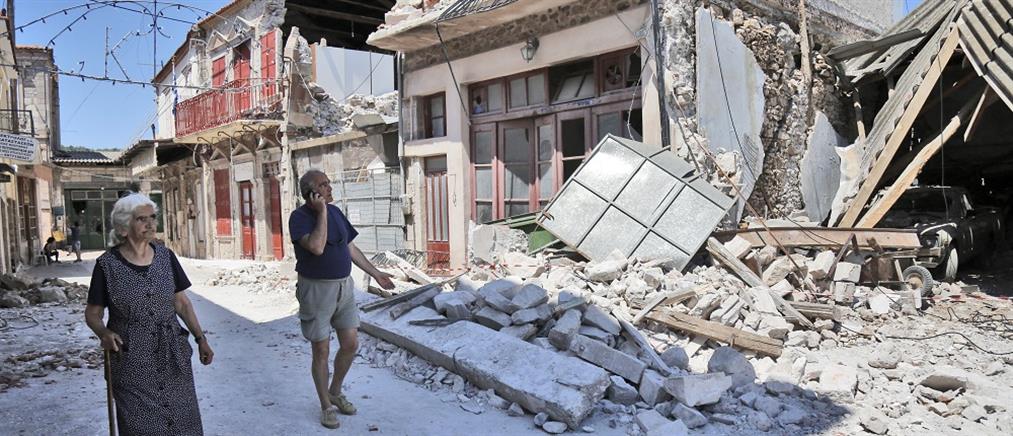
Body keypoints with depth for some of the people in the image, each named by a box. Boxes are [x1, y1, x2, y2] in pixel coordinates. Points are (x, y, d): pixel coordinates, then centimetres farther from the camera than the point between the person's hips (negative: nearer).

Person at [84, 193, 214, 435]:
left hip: (173, 356, 3)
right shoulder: (107, 264, -7)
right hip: (132, 362, -3)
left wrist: (200, 338, 4)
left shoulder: (165, 256, 3)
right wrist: (104, 333, -19)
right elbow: (92, 313, 1)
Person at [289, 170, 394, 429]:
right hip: (316, 290, -6)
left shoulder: (335, 212, 6)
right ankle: (326, 405, 22)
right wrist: (321, 212, -24)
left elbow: (351, 249, 14)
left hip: (343, 286, 6)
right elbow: (317, 247, -30)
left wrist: (376, 274, 16)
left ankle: (335, 392, 32)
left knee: (350, 344, 8)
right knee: (321, 351, 3)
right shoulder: (299, 217, -14)